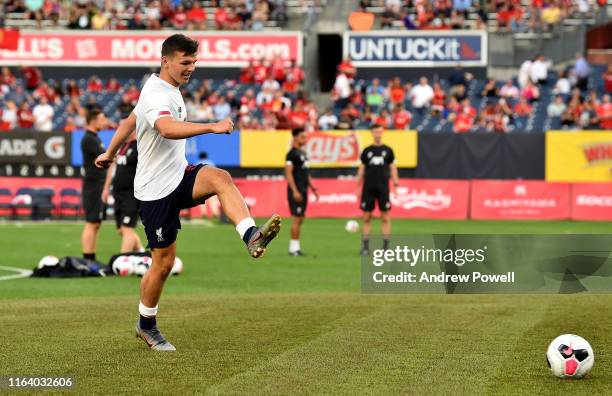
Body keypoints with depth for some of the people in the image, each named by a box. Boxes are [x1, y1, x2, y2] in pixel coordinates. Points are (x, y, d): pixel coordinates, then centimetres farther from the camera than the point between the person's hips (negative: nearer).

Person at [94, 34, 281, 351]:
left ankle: (251, 236, -41)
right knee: (163, 262, 0)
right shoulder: (156, 96, -20)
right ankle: (147, 325, 20)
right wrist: (212, 127, -55)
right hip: (156, 191, -8)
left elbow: (129, 121, 27)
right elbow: (168, 128, -44)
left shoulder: (167, 89, 11)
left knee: (220, 178, -24)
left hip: (178, 176, 8)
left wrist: (109, 153, 40)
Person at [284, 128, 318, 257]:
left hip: (303, 190, 9)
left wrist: (312, 187, 20)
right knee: (296, 219, -9)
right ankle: (293, 248, -6)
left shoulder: (303, 153, 16)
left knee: (300, 219, 9)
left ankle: (296, 247, 12)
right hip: (296, 191, -9)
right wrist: (295, 191, -22)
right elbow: (288, 173, -17)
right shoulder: (292, 154, -12)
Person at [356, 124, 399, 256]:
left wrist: (395, 180, -7)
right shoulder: (367, 151, 9)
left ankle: (385, 247, 0)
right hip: (368, 188, 1)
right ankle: (365, 247, 7)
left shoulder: (387, 150, 6)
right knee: (367, 217, 2)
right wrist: (358, 187, 8)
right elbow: (361, 169, 12)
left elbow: (392, 167, 8)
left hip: (383, 187, -1)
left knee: (385, 217, -3)